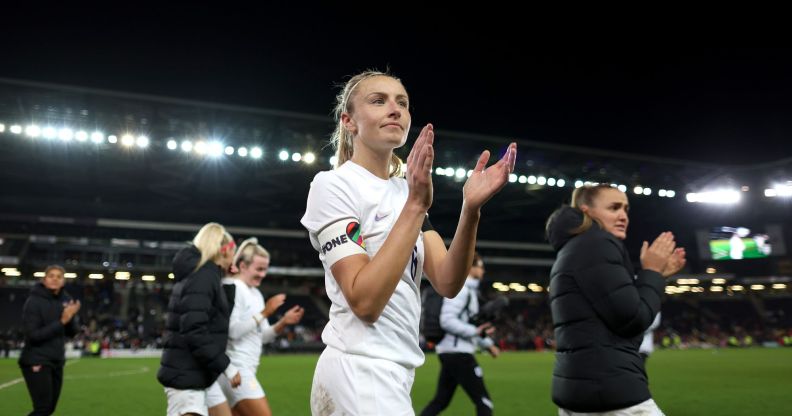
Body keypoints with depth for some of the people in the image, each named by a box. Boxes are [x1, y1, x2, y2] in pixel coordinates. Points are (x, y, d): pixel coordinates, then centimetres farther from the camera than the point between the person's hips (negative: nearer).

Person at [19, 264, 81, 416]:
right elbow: (33, 335, -18)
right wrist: (61, 322, -23)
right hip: (37, 362, -6)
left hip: (57, 361, 6)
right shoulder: (34, 301, -13)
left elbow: (72, 332, 6)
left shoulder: (65, 300, 5)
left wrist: (71, 317, -14)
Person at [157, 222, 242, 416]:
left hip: (186, 373, 10)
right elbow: (195, 331, -23)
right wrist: (226, 366, -19)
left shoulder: (196, 273, 14)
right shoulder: (204, 276, -15)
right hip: (186, 375, -10)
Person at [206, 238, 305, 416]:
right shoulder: (232, 288, -11)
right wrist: (265, 313, -19)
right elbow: (232, 330, -21)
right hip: (236, 369, -9)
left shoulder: (256, 293, 16)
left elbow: (262, 336, 17)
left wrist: (284, 322, 1)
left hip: (244, 369, 9)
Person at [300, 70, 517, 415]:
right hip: (360, 373, -7)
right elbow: (365, 301, -22)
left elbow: (447, 283, -3)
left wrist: (471, 208, -18)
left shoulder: (404, 191, 11)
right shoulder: (333, 184, -11)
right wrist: (416, 205, -25)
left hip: (386, 372, 8)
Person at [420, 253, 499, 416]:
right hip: (458, 353, -10)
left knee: (440, 401, 15)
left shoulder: (469, 289, 19)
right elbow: (447, 321, -22)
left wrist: (488, 344, 21)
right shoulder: (460, 288, -12)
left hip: (449, 353, 10)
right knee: (484, 402, -3)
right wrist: (476, 331, -21)